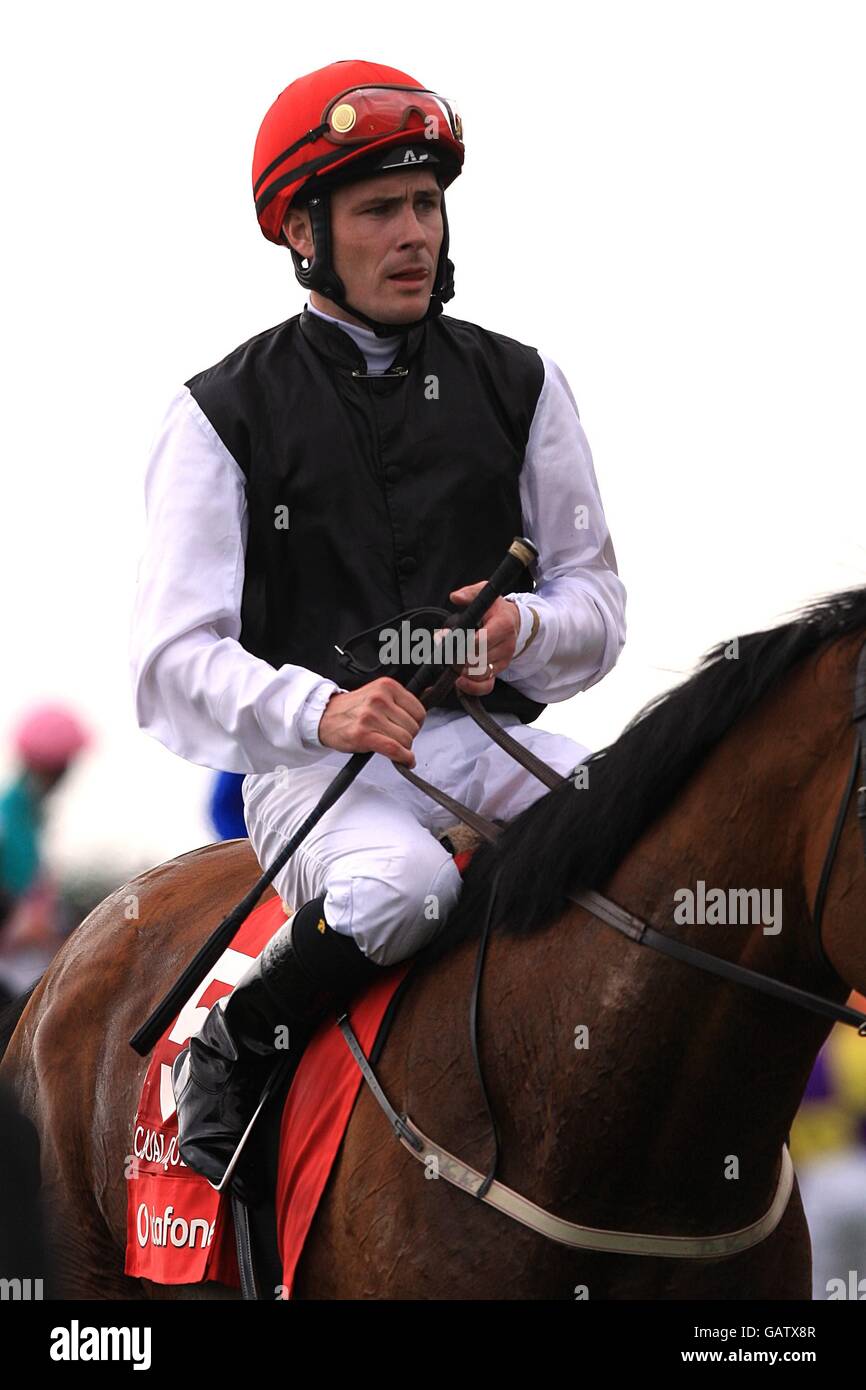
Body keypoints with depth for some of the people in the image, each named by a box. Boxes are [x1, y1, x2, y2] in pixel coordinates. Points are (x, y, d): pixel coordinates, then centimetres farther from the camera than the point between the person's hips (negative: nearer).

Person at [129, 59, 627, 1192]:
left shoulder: (519, 386, 13)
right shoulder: (226, 415, 3)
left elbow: (597, 604, 15)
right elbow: (174, 663, -4)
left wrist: (524, 630, -10)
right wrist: (318, 707, -24)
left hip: (488, 737, 4)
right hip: (318, 763, -3)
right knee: (398, 885, -37)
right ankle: (230, 1053, -12)